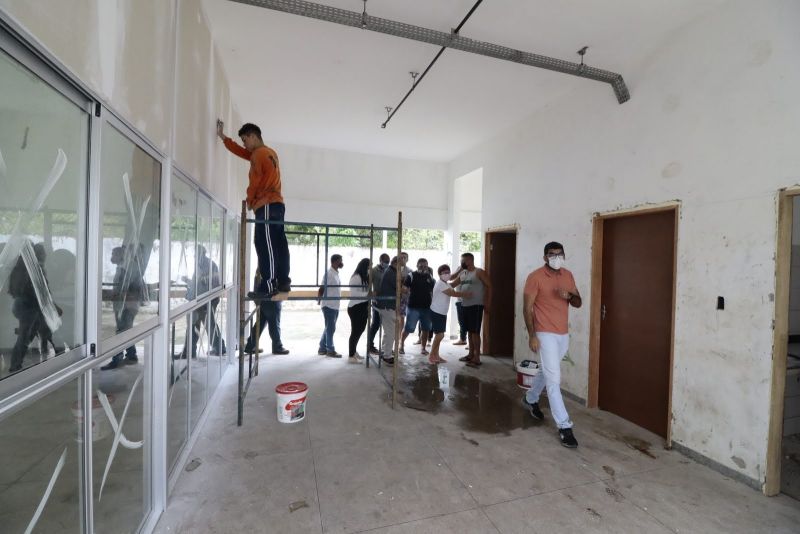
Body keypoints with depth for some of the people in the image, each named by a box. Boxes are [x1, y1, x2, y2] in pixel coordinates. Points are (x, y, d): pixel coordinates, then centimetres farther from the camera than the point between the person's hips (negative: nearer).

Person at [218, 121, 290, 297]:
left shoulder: (260, 153, -3)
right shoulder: (267, 152, 27)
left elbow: (257, 180, -9)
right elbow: (240, 152, 38)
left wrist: (249, 200, 3)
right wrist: (222, 136, 41)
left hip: (267, 205, -10)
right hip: (275, 204, 10)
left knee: (265, 244, -14)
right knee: (278, 244, 5)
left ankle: (268, 285, -17)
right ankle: (283, 282, 5)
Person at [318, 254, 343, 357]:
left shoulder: (336, 273, 11)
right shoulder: (329, 273, -15)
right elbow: (321, 289, -16)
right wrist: (319, 300, -16)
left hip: (335, 306, 9)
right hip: (328, 305, -9)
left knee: (329, 328, 15)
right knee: (330, 328, 1)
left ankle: (322, 348, 26)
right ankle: (330, 350, 12)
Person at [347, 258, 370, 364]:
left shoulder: (364, 278, 13)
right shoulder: (356, 277, -15)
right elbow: (354, 294, -21)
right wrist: (369, 295, -22)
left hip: (362, 308, 9)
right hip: (355, 308, -9)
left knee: (359, 330, 19)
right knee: (355, 331, -2)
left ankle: (353, 351, 36)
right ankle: (351, 356, 10)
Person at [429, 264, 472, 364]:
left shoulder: (447, 284, 15)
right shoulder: (440, 283, -17)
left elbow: (453, 292, 2)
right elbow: (452, 293, -22)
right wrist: (465, 294, -18)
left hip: (442, 313, 10)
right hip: (436, 312, -10)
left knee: (440, 335, 11)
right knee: (439, 334, -10)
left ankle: (436, 355, 19)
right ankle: (431, 356, -1)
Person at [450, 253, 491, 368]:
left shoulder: (479, 272, -8)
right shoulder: (462, 274, 13)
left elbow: (489, 287, -9)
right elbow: (452, 285, 17)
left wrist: (487, 304, -13)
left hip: (476, 306, -7)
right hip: (465, 305, 7)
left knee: (475, 332, -6)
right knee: (469, 331, 14)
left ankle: (477, 358, -1)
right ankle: (471, 354, 24)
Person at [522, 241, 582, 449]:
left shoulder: (568, 276, 7)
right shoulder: (535, 277, -13)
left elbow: (578, 303, 9)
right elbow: (527, 308, -13)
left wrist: (570, 296, -15)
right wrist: (532, 335, -18)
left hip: (564, 334, 7)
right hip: (545, 334, -7)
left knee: (548, 371, 22)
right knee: (554, 379, -6)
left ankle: (530, 399, 45)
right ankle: (564, 426, 4)